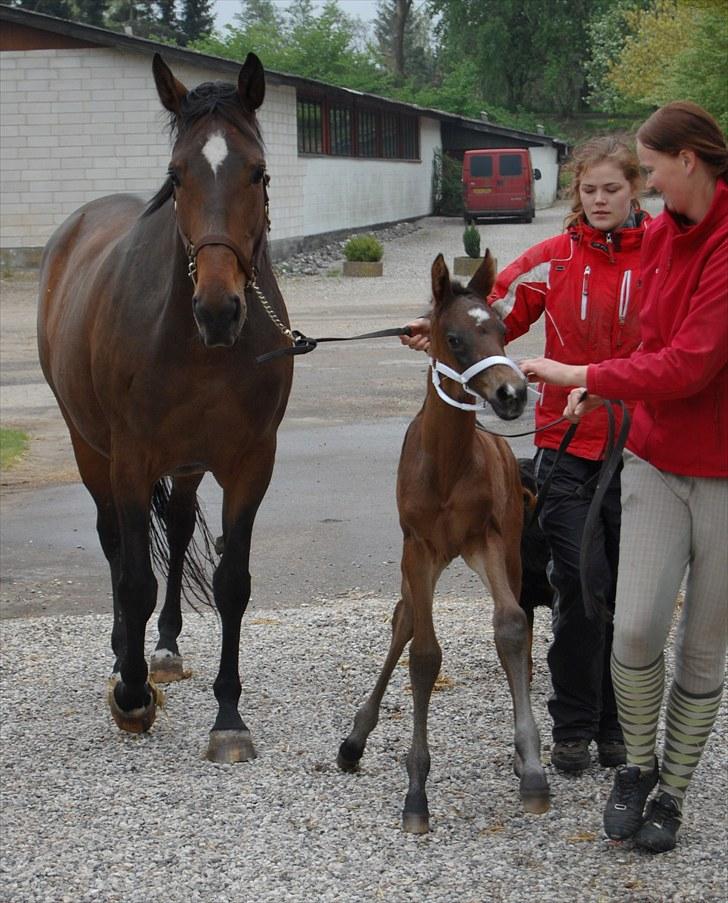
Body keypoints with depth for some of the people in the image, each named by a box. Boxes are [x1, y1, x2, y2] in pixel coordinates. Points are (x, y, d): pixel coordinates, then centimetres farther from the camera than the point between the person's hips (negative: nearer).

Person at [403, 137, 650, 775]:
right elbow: (494, 319, -4)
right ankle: (573, 727, 9)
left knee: (627, 590, 6)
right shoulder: (554, 259, 3)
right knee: (583, 585, -5)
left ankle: (616, 724, 21)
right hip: (568, 443, 0)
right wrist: (442, 335, -23)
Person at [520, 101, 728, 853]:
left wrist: (585, 376, -13)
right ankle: (638, 764, 16)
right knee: (636, 627, -8)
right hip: (657, 459, 5)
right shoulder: (661, 235, 7)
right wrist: (605, 391, 2)